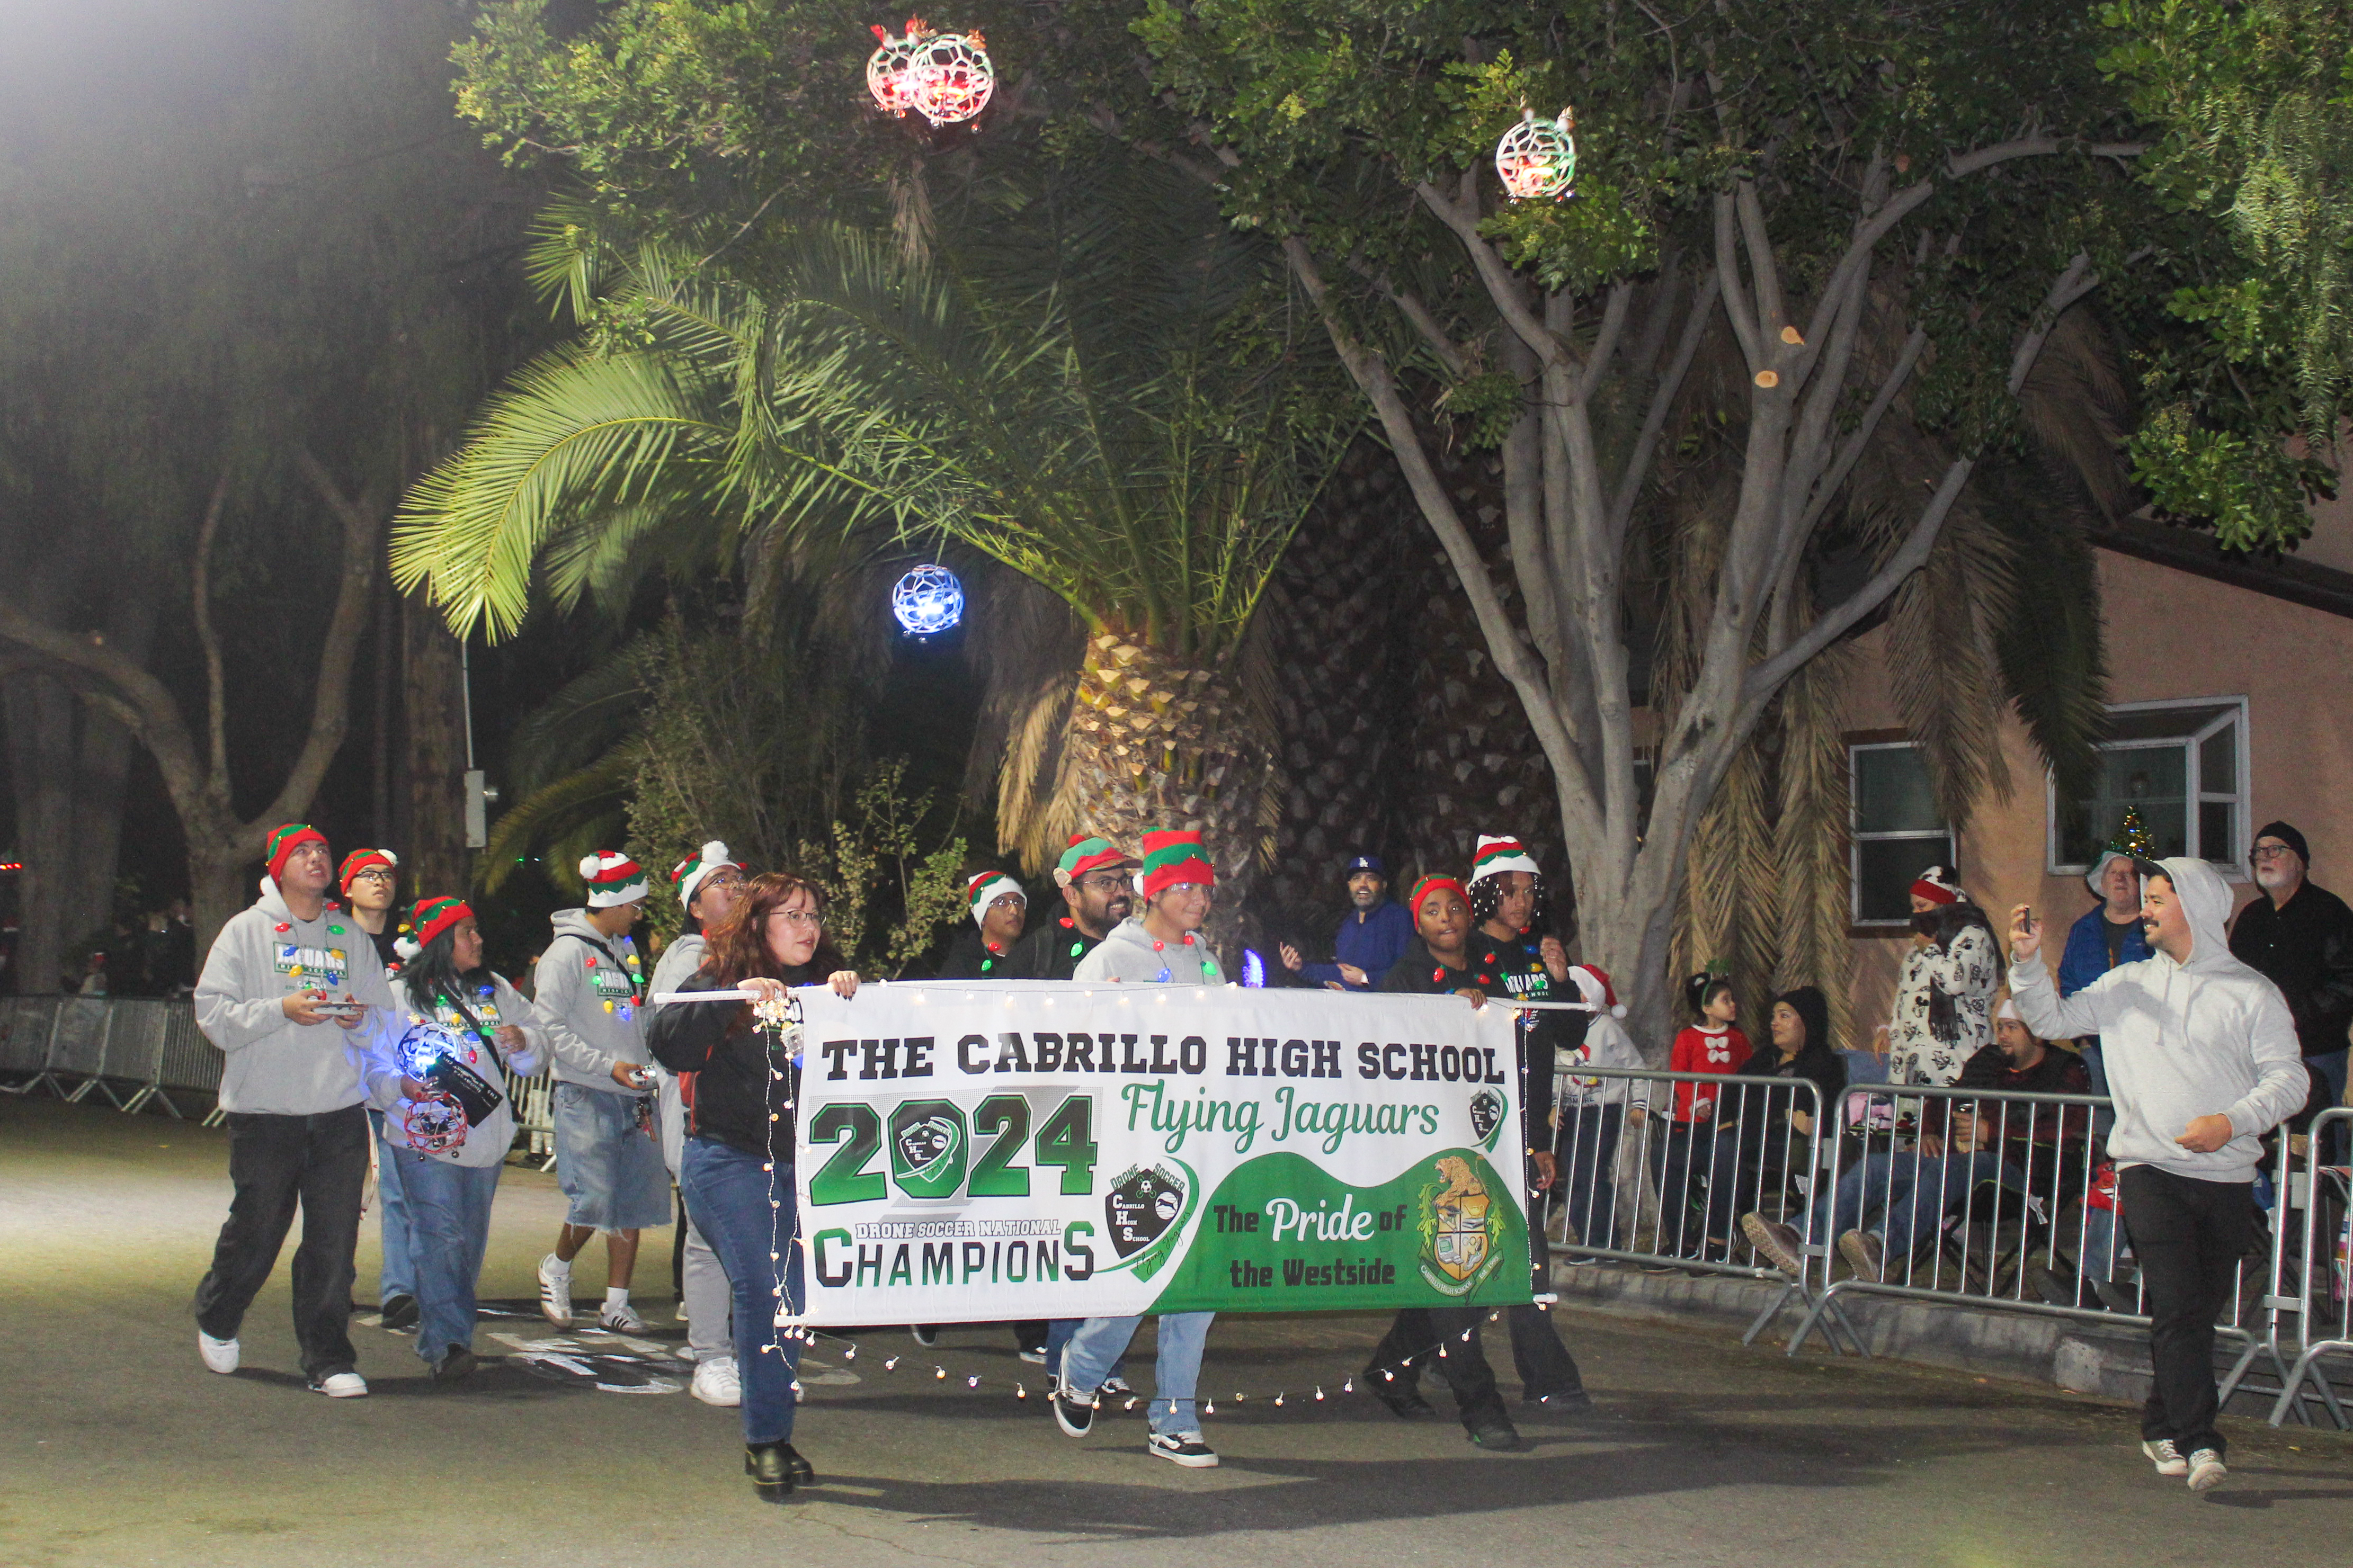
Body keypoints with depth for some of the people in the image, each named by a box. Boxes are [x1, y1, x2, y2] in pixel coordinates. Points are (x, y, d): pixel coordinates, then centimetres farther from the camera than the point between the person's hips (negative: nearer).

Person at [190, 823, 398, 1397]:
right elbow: (213, 1014, -5)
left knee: (334, 1241, 0)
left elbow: (384, 1019, 14)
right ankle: (216, 1320, 34)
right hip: (264, 1113, -2)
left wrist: (360, 1018, -8)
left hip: (341, 1113, 3)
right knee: (255, 1233, 6)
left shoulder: (350, 936, 13)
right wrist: (281, 1010, -17)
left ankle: (329, 1359, 6)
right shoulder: (246, 931, 3)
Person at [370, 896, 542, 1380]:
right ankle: (445, 1341, -19)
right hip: (426, 1140, -5)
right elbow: (374, 1065, -1)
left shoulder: (494, 990, 15)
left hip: (486, 1138, 5)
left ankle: (443, 1338, 21)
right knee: (439, 1237, -15)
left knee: (470, 1242, 9)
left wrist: (524, 1042, -6)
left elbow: (536, 1051, 17)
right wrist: (402, 1085, -21)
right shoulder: (400, 996, 2)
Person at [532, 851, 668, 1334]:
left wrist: (644, 1085, 15)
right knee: (595, 1202, -12)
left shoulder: (624, 951, 16)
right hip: (586, 1096, -7)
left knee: (635, 1202, 3)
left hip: (631, 1096, 7)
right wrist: (607, 1066, -16)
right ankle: (557, 1268, 16)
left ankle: (616, 1303, 11)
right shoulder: (569, 952, -7)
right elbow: (549, 1025, -12)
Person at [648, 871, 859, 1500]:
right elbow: (669, 1045, -13)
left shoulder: (824, 984, 11)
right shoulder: (719, 981, 1)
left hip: (802, 1165, 4)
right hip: (730, 1159, -4)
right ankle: (765, 1440, -6)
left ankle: (773, 1437, 16)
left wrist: (850, 997, -13)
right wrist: (732, 997, -21)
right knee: (761, 1289, -12)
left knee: (797, 1294, 3)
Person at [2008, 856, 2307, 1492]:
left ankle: (2162, 1427, 24)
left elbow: (2290, 1080, -1)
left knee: (2199, 1313, 7)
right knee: (2176, 1304, -15)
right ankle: (2197, 1442, -21)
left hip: (2227, 1178, 0)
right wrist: (2028, 961, 3)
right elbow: (2050, 1020, 18)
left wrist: (2233, 1122, -16)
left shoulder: (2252, 994, 4)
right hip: (2150, 1170, 0)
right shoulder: (2129, 985, 14)